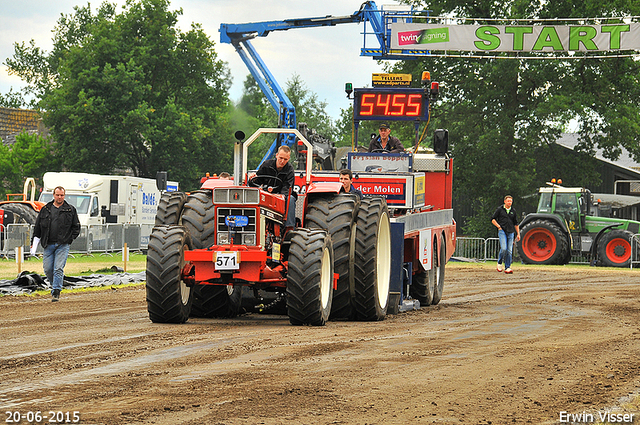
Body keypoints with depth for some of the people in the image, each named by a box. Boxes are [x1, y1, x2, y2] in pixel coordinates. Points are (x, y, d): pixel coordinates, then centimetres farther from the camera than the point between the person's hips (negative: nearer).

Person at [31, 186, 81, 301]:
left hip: (63, 245, -3)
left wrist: (69, 239, -1)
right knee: (48, 269, 0)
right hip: (48, 245, 3)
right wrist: (34, 243, 9)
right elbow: (37, 228, 15)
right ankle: (55, 285, 24)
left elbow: (76, 227, 11)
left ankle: (56, 292, -9)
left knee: (58, 269, -11)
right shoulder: (45, 210, 11)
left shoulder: (70, 210, 7)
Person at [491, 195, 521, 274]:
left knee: (509, 251, -2)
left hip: (511, 232, 3)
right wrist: (498, 226, -5)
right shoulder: (500, 209, 5)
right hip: (502, 231, -3)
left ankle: (507, 267, 3)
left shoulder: (513, 211, 14)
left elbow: (516, 223, 19)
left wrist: (518, 234, 14)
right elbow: (493, 219, 7)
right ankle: (499, 263, 4)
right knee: (503, 248, -18)